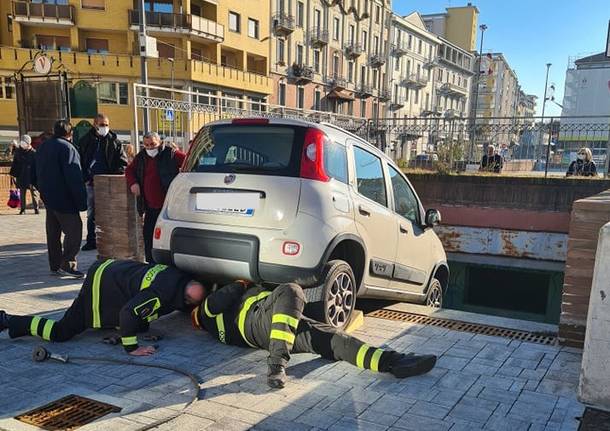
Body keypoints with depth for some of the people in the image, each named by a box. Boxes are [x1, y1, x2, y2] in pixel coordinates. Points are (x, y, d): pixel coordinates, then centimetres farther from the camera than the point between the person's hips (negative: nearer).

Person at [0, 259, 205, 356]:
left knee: (141, 327, 18)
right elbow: (128, 312, -35)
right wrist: (131, 348, -26)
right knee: (61, 332, -6)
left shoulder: (182, 279, -4)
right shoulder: (162, 293, -32)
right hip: (102, 285, -9)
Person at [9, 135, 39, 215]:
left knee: (34, 193, 4)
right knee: (22, 193, 8)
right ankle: (23, 209, 15)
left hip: (31, 177, -3)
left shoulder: (33, 153, -7)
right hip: (21, 177, 4)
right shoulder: (18, 151, 5)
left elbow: (37, 166, -7)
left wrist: (36, 176, -11)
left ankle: (36, 208, 11)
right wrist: (13, 174, 7)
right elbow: (14, 163, 11)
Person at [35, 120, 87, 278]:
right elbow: (74, 177, -18)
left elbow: (38, 174, 21)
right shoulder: (67, 148, -13)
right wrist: (81, 200, -17)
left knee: (53, 232, 12)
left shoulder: (42, 147, 14)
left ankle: (55, 265, 16)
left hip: (47, 197, 9)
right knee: (74, 229, -7)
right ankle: (68, 264, -13)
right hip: (63, 198, -9)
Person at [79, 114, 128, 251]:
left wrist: (115, 178, -12)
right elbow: (79, 161, 10)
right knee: (91, 214, 8)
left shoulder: (114, 142, 2)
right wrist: (85, 178, -3)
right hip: (91, 183, 2)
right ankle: (91, 241, 16)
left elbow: (123, 162, 1)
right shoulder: (85, 141, 7)